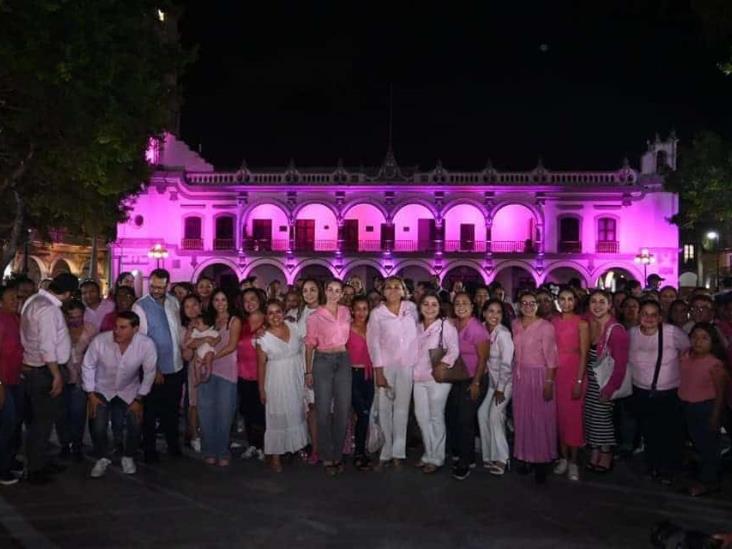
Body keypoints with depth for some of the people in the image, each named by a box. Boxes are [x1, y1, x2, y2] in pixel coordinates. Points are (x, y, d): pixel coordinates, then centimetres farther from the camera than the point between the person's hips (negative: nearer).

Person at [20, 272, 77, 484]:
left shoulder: (35, 300, 6)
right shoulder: (48, 309, -23)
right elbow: (47, 348, -25)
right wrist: (57, 375, -17)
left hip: (32, 367, 10)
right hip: (43, 371, -10)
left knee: (40, 417, 20)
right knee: (42, 420, 3)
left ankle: (38, 462, 33)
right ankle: (35, 469, 15)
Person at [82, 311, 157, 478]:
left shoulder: (146, 344, -28)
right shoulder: (100, 341, -28)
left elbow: (149, 372, -13)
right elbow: (88, 366, -11)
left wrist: (139, 399, -8)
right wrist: (90, 395, -8)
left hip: (129, 391, 0)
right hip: (102, 390, 0)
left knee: (136, 425, -10)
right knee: (98, 427, -12)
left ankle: (128, 457, 19)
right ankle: (102, 458, 18)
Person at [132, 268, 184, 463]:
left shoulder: (174, 302, 4)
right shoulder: (140, 306, -12)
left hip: (176, 367, 5)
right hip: (154, 369, -4)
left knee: (172, 410, 17)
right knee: (151, 412, 8)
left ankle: (173, 445, 33)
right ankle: (149, 450, 23)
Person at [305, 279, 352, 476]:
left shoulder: (346, 312, 8)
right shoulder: (315, 316, -2)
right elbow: (309, 345, 0)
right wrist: (308, 371, -3)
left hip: (343, 361, 4)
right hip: (323, 361, -3)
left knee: (343, 410, 4)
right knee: (323, 410, 0)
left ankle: (337, 454, 17)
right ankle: (327, 457, 11)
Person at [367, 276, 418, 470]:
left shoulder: (411, 308, 4)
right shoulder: (377, 313, -1)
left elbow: (417, 331, 13)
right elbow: (373, 343, -3)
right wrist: (378, 371, -8)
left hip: (407, 365, 1)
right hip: (385, 365, -1)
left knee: (402, 407, 3)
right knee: (384, 408, 0)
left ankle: (397, 453, 11)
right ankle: (385, 453, 11)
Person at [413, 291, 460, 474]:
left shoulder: (446, 326, -7)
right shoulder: (417, 327, 12)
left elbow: (454, 350, -13)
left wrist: (442, 366, -22)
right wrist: (413, 369, 4)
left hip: (437, 378, -6)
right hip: (419, 378, 6)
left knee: (436, 417, 2)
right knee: (421, 416, 10)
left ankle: (436, 458, 15)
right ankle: (428, 454, 25)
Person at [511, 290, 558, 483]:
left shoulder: (545, 326, -10)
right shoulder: (515, 324, 6)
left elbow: (551, 357, -11)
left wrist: (549, 382, -15)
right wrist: (515, 373, 8)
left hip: (539, 375, -5)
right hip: (519, 375, 5)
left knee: (540, 418, 1)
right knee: (522, 417, 10)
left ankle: (541, 460, 13)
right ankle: (525, 455, 23)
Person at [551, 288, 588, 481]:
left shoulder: (581, 323, -4)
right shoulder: (553, 321, 7)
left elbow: (584, 354, -7)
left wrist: (579, 381, -13)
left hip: (574, 372, -4)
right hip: (555, 372, 4)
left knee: (573, 416, 0)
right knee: (559, 415, 8)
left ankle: (573, 461, 11)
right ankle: (563, 457, 20)